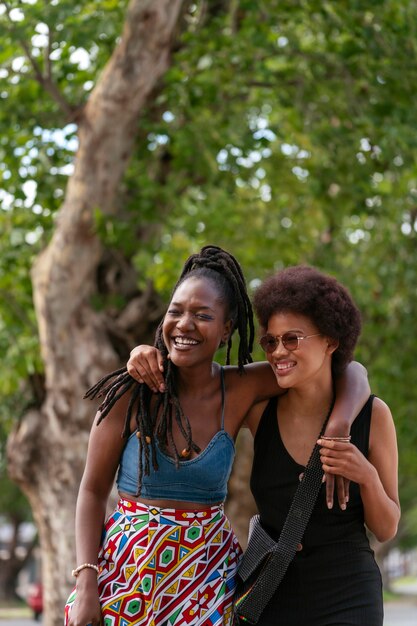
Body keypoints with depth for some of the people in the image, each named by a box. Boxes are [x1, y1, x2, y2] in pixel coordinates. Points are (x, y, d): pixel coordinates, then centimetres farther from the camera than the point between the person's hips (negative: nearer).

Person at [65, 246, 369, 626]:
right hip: (126, 566, -1)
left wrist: (337, 431, -22)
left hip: (205, 577, 1)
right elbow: (93, 491, -3)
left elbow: (350, 372, -3)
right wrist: (85, 583, -12)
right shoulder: (131, 394, -8)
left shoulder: (240, 391, -5)